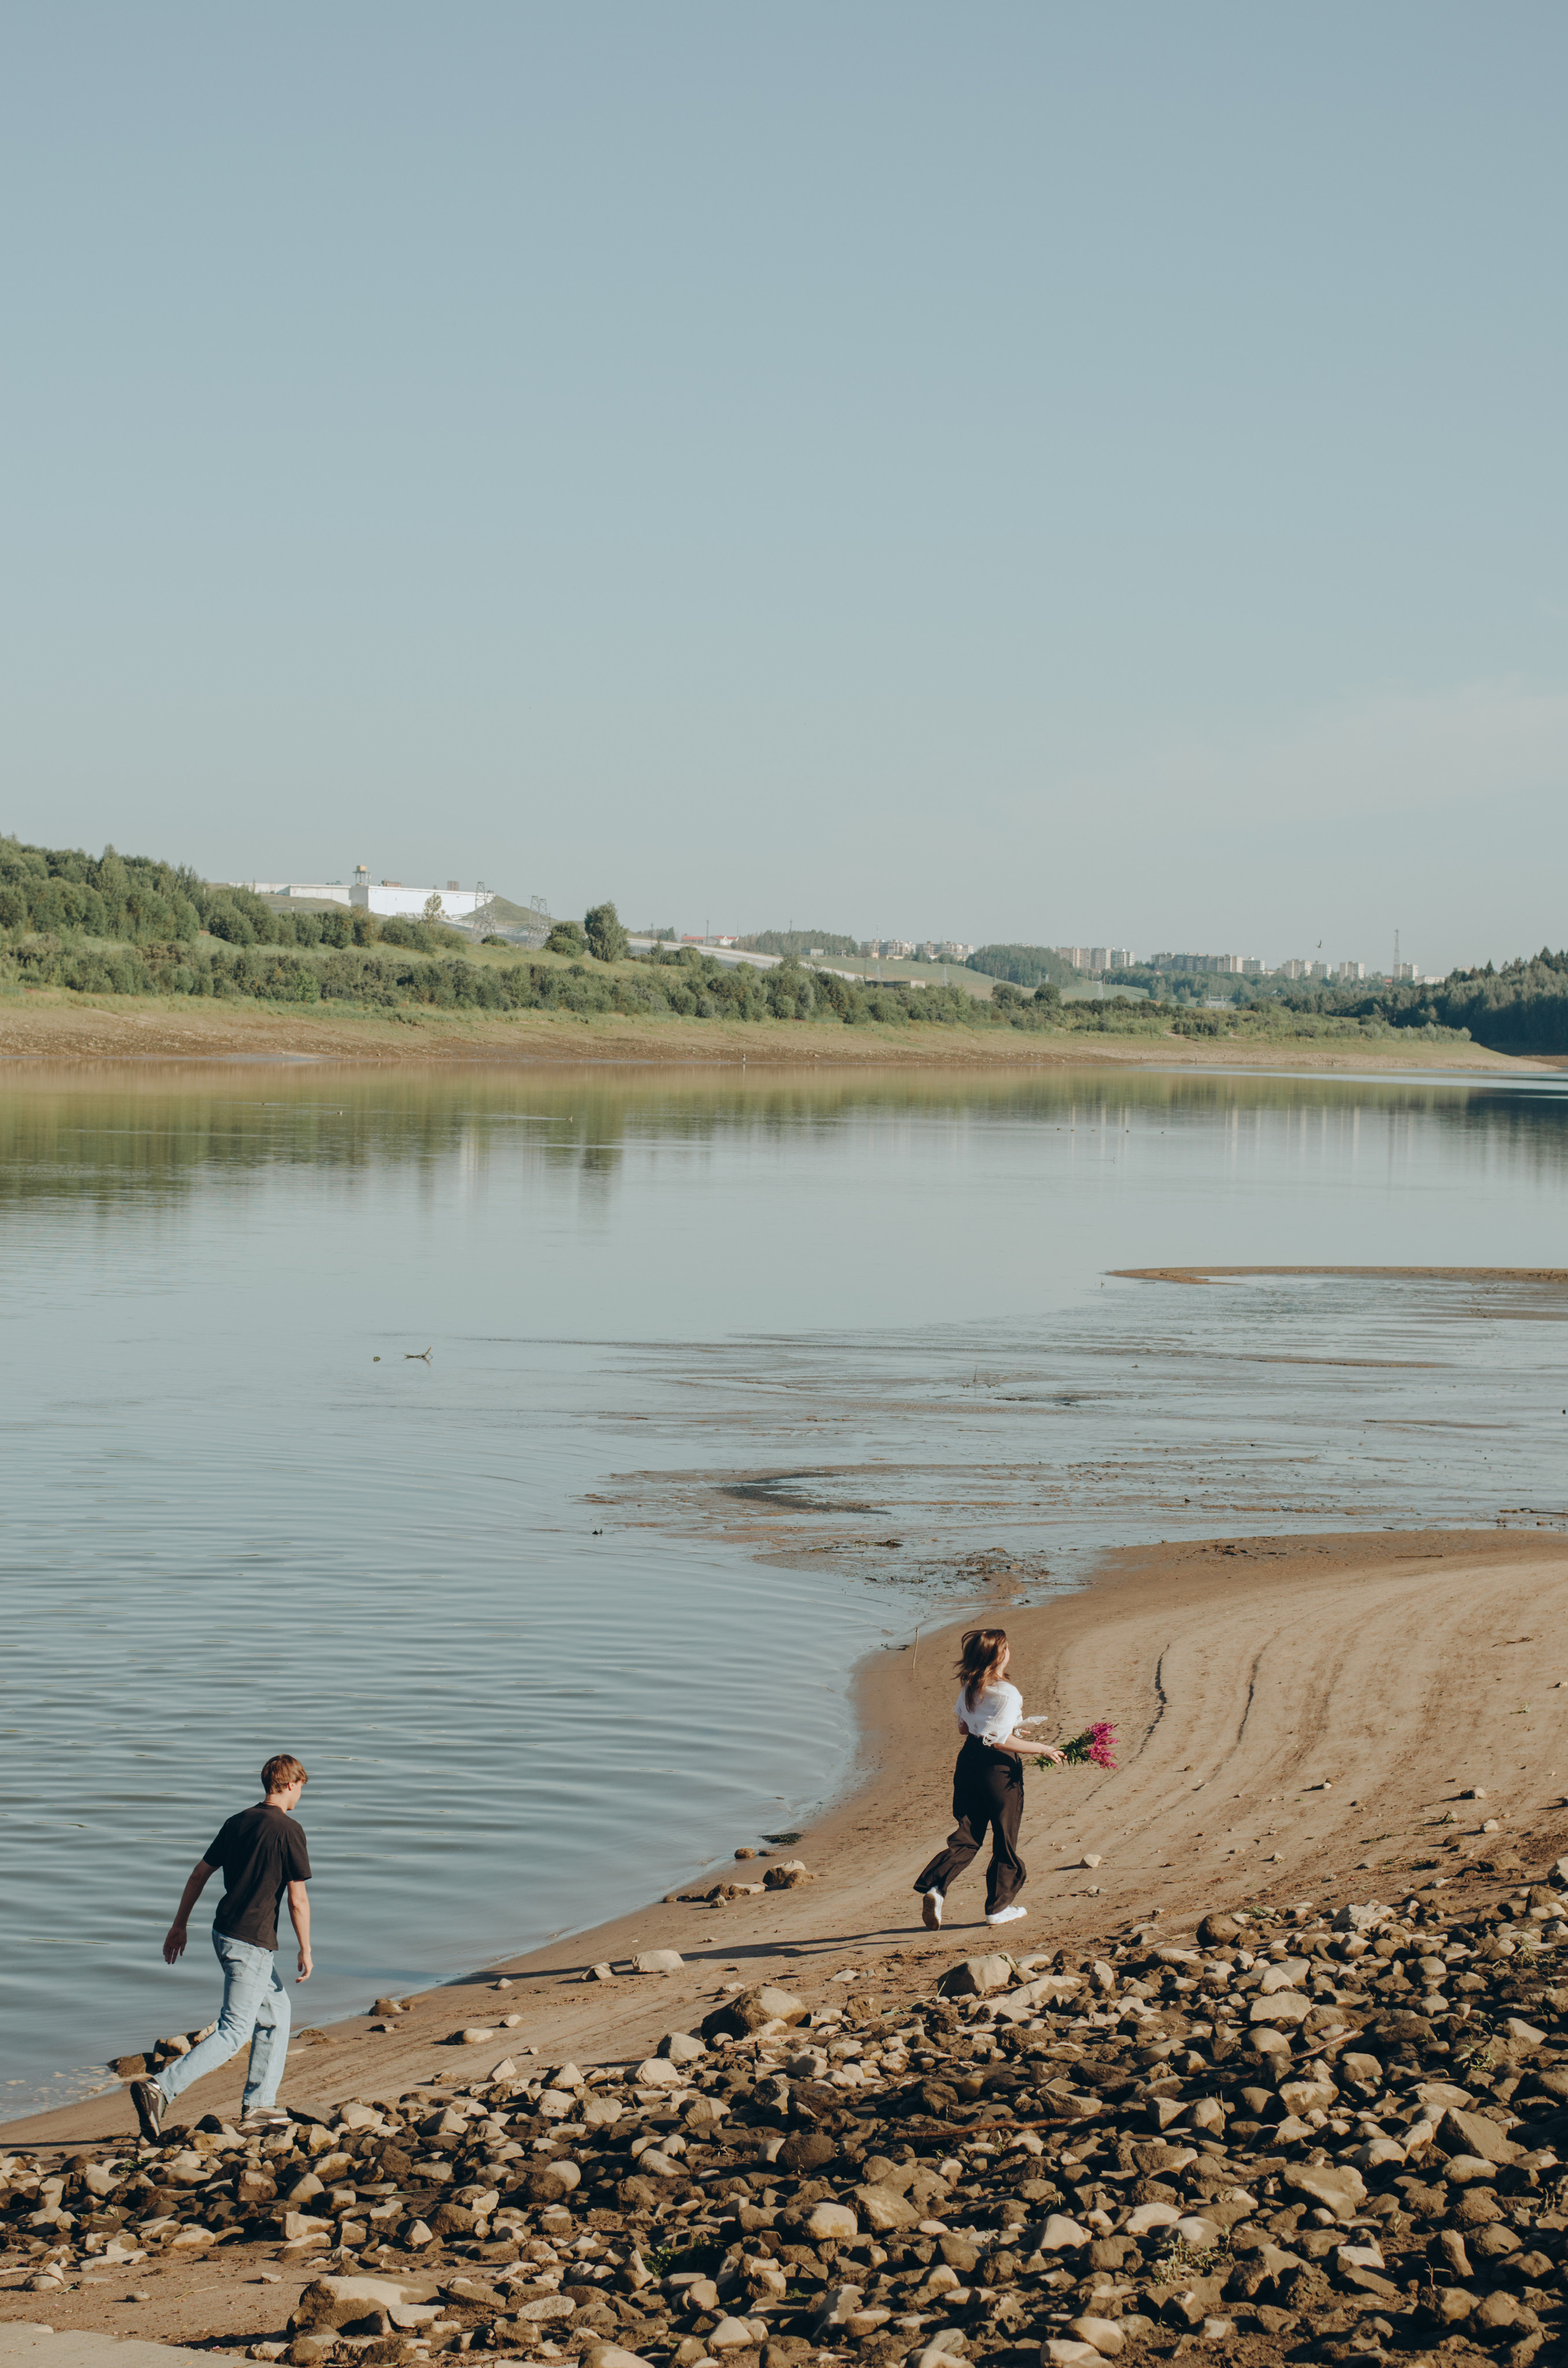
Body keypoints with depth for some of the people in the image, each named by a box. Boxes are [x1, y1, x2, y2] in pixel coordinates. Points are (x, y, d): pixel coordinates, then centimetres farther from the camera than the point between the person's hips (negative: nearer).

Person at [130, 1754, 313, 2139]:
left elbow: (200, 1873, 13)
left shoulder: (237, 1822, 9)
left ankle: (258, 2107, 22)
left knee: (277, 2009, 22)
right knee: (233, 2032, -6)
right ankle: (160, 2089, -20)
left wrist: (180, 1925, 20)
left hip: (224, 1933, 9)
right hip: (252, 1943, -9)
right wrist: (306, 1952, -3)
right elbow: (298, 1900, -12)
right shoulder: (288, 1830, -12)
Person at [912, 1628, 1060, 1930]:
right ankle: (999, 1907, 18)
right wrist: (1041, 1749, -14)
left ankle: (935, 1885, -9)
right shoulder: (1007, 1694, -18)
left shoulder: (969, 1688, 4)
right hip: (999, 1767, -6)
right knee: (1005, 1838, 10)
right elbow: (1001, 1740, -23)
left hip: (969, 1759, 6)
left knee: (966, 1836, 11)